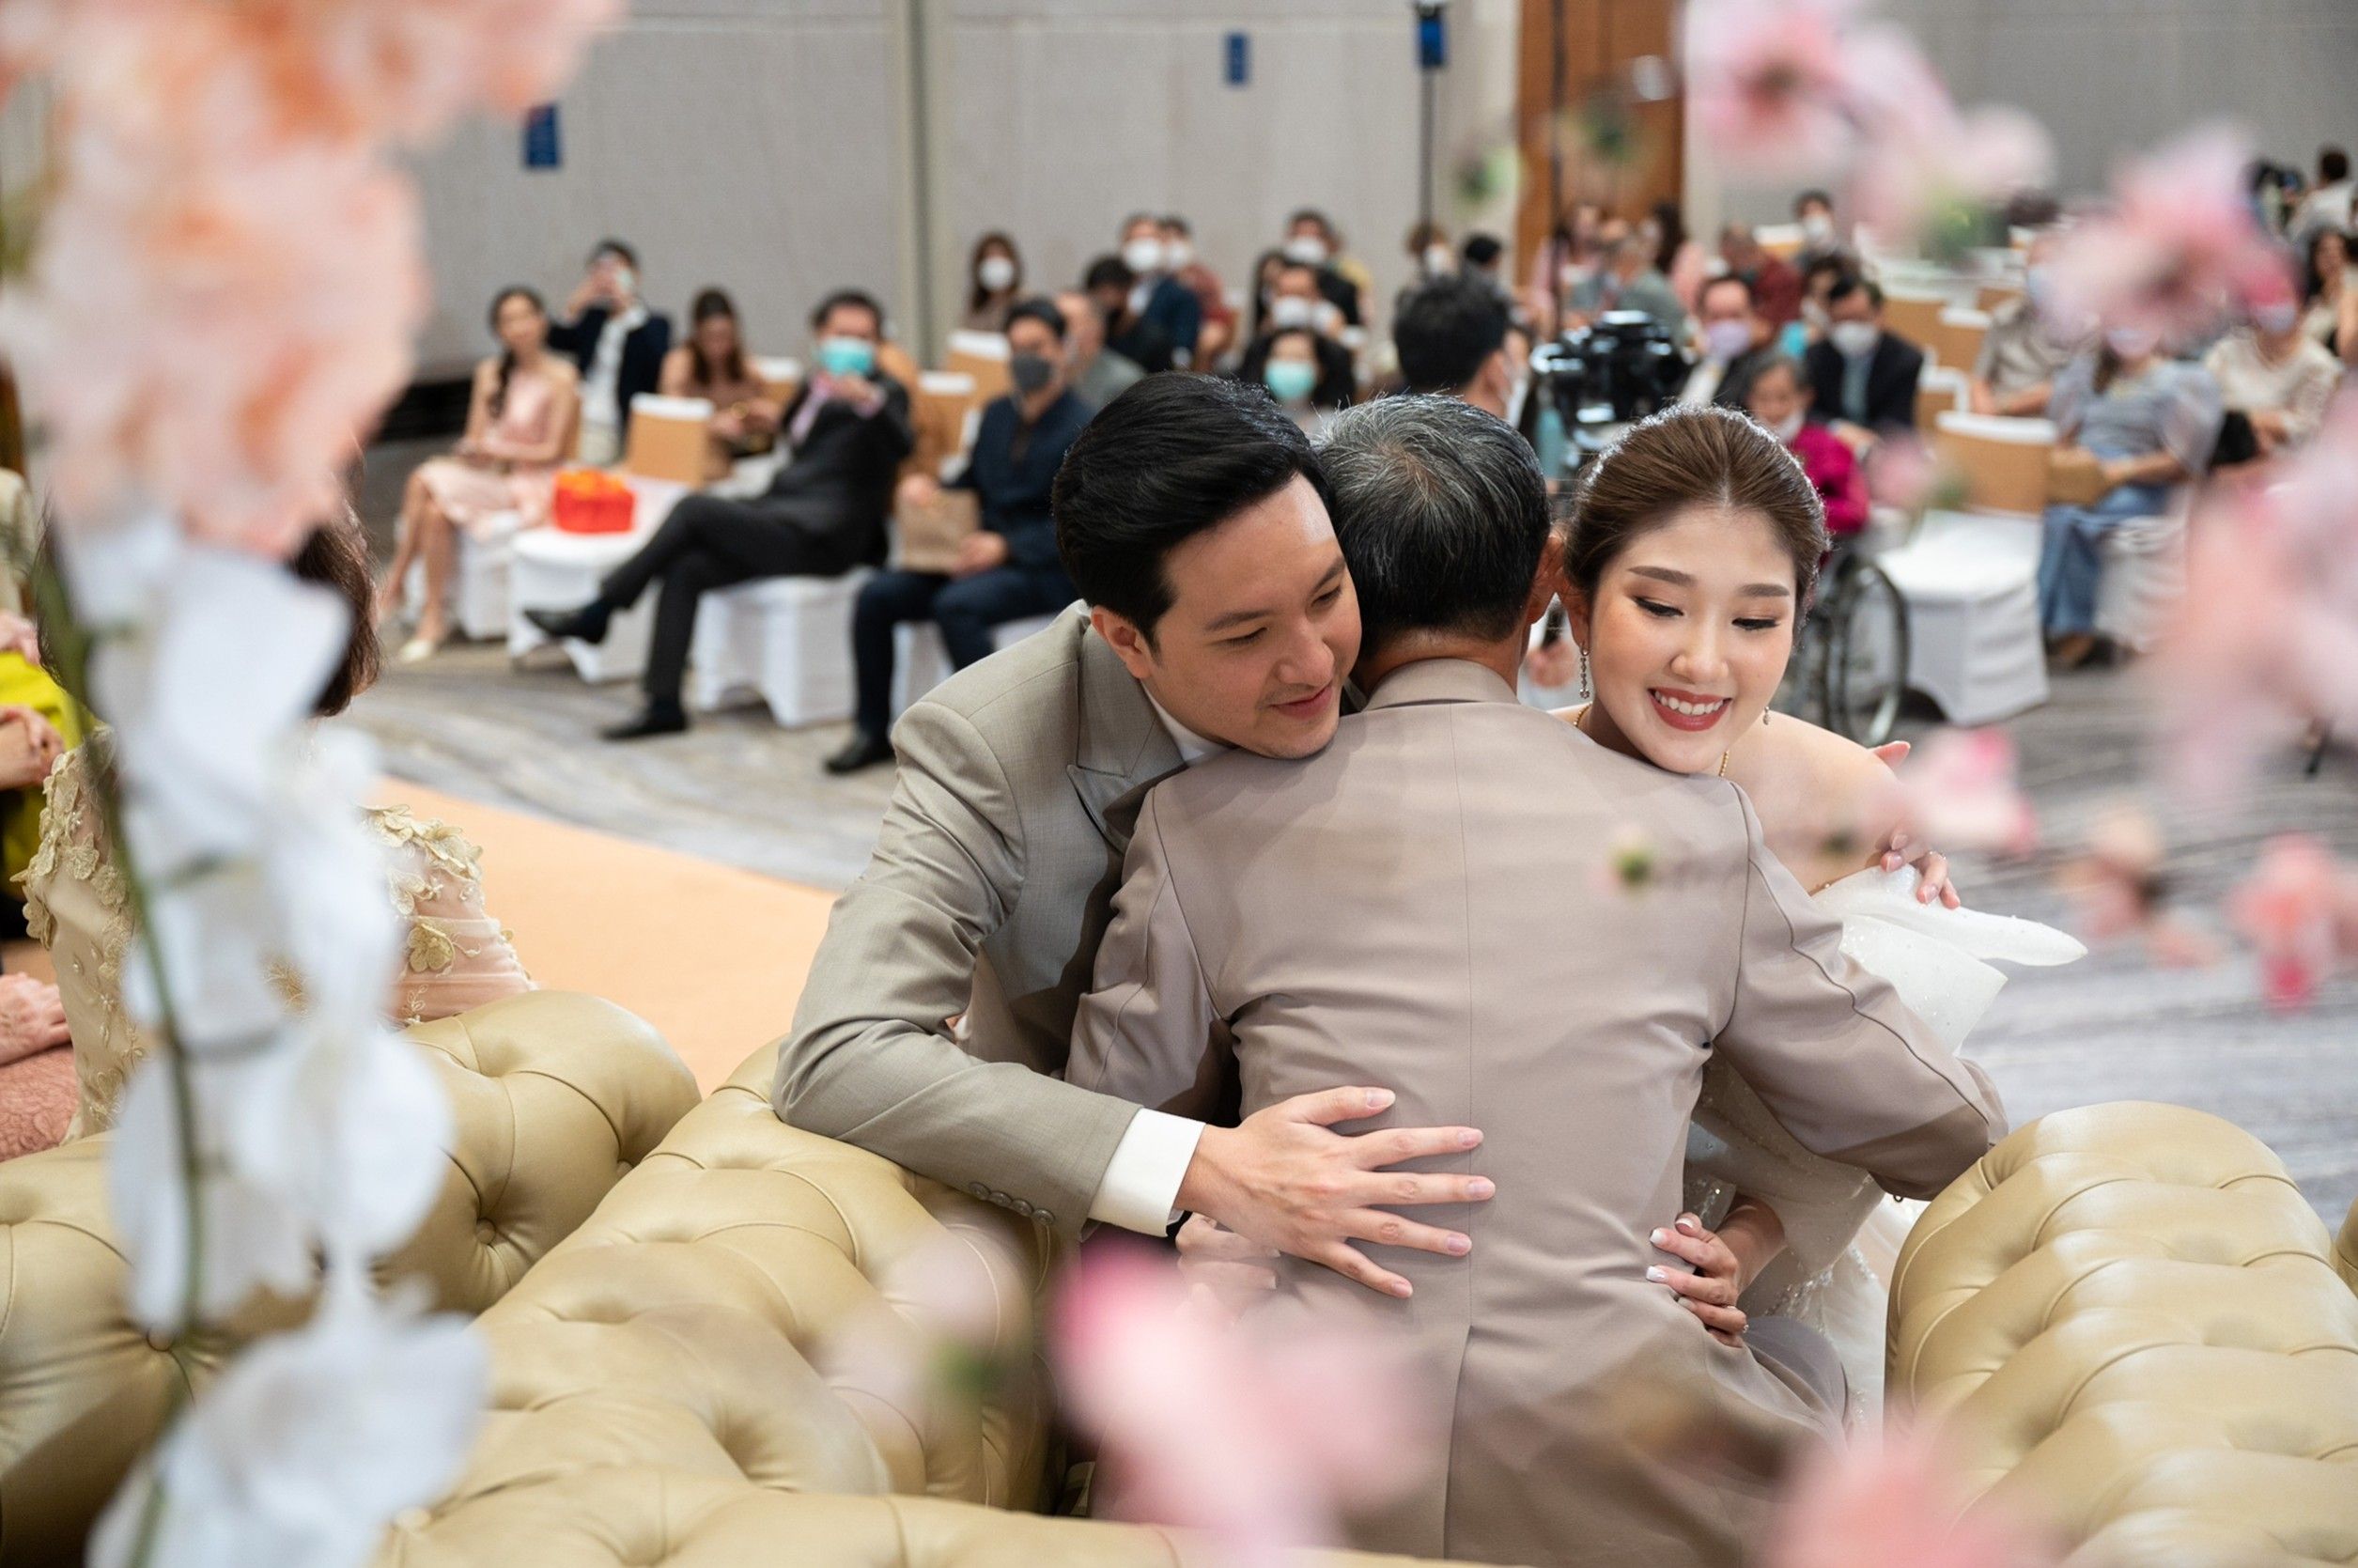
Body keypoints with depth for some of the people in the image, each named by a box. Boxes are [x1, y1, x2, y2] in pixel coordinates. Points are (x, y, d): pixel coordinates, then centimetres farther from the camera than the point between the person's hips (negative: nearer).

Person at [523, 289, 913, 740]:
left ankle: (597, 614, -10)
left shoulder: (881, 392, -3)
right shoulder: (816, 386, 22)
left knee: (693, 509, -20)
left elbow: (899, 446, -26)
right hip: (786, 522, 8)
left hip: (821, 534, -8)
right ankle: (664, 705, -14)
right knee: (683, 570, -13)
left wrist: (868, 400, -44)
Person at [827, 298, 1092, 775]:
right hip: (983, 554, 7)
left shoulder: (1085, 428, -7)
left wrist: (1007, 547, -24)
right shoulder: (997, 414, 16)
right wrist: (926, 487, -2)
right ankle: (872, 731, -3)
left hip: (1047, 570, -7)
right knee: (876, 596, -13)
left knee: (957, 605, -35)